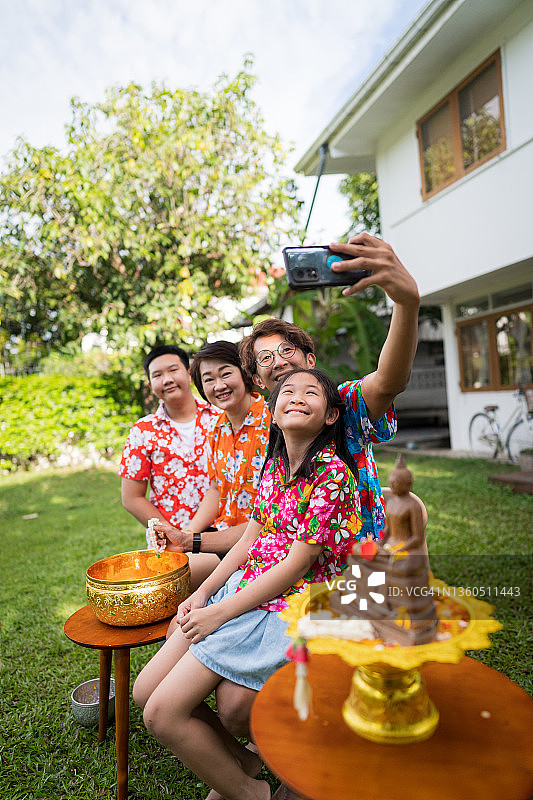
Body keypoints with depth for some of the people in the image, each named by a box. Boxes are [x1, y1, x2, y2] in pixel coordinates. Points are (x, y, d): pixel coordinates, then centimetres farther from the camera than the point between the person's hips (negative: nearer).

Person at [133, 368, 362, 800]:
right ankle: (241, 760, 25)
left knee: (162, 714, -10)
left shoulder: (333, 474, -18)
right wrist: (203, 593, 2)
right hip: (244, 586, 8)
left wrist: (220, 613, -15)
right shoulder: (275, 463, 7)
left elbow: (296, 565, -19)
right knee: (145, 691, 7)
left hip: (284, 609, -8)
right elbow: (250, 539, 10)